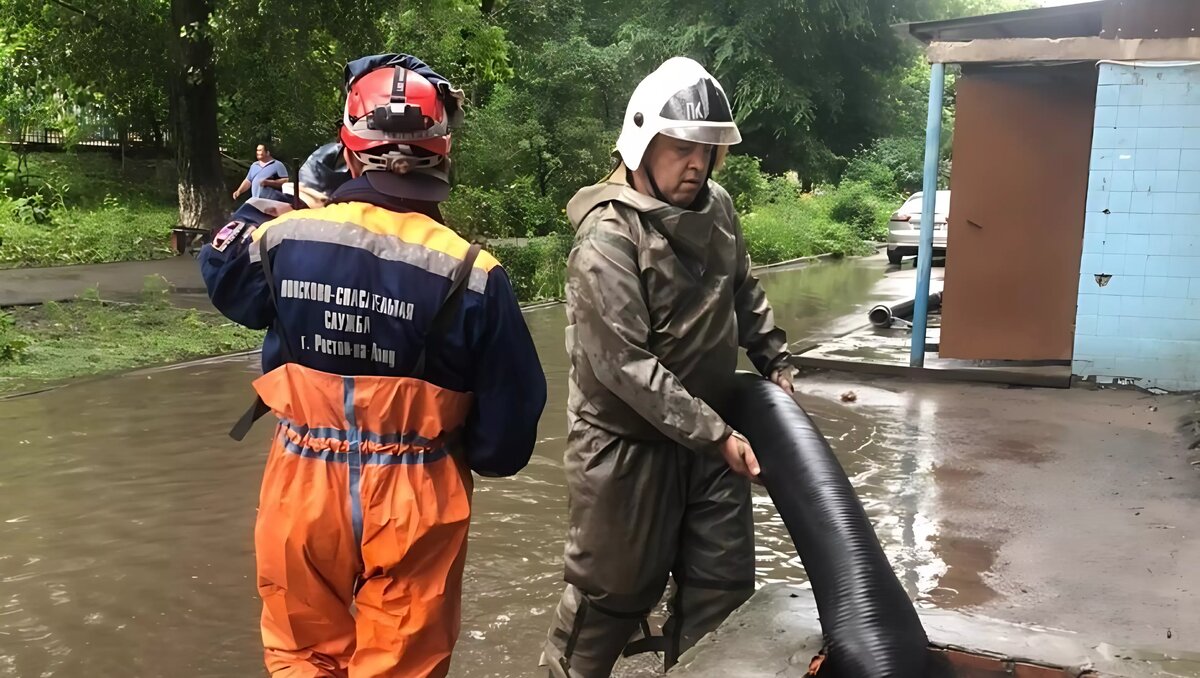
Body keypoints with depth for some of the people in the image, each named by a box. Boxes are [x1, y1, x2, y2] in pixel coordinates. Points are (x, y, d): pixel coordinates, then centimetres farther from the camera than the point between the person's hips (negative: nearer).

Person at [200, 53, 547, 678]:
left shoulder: (283, 238, -9)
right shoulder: (469, 271, -18)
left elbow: (223, 278, 17)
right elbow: (509, 419, -12)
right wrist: (481, 456, 9)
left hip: (304, 487, 2)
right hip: (413, 500, -2)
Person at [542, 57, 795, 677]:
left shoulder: (716, 207, 0)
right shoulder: (608, 236, -22)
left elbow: (745, 293, 19)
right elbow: (625, 364, -25)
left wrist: (774, 361, 11)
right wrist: (716, 435, -24)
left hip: (709, 428, 7)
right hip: (628, 439, -6)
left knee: (723, 581, 14)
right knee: (616, 587, 10)